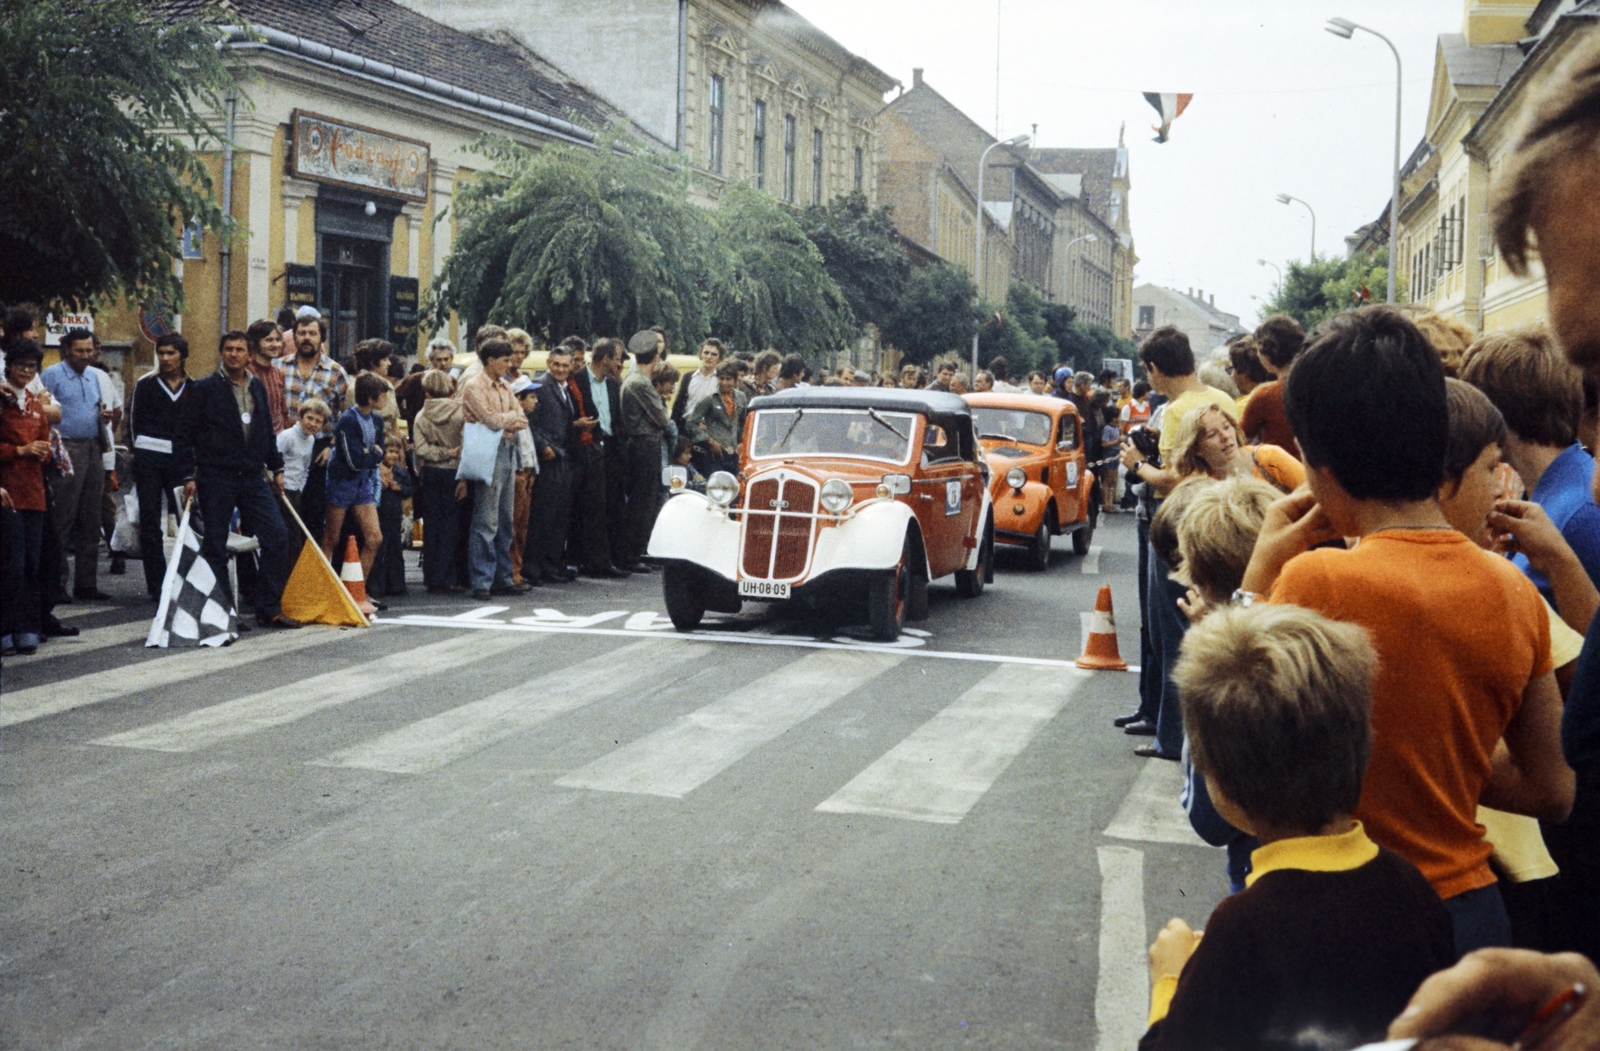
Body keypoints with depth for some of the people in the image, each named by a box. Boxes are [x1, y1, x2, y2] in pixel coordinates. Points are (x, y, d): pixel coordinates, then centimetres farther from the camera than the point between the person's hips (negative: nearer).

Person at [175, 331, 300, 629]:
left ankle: (268, 609, 4)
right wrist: (188, 475, -9)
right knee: (215, 546, 1)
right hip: (216, 478, -5)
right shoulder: (203, 389, -2)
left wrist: (276, 468, 19)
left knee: (277, 537, -3)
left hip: (253, 476, 5)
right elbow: (184, 434, -3)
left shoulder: (257, 388, 14)